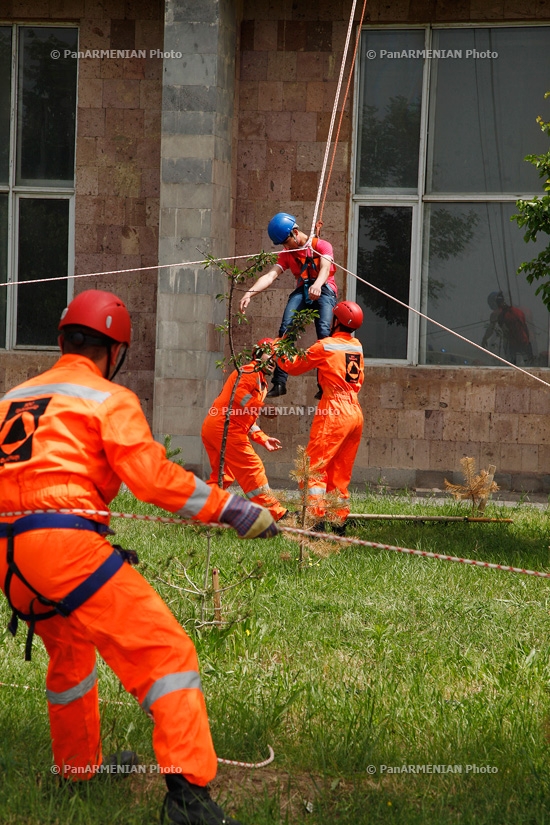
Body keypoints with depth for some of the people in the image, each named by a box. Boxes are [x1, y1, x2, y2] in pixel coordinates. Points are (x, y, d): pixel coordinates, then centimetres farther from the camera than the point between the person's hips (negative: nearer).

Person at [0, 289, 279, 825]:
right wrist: (231, 509, -6)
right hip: (67, 543, -7)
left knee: (68, 649, 31)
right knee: (167, 651, -8)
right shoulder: (109, 399, 2)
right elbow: (155, 478, -9)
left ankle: (78, 765, 43)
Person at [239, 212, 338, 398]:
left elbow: (325, 268, -22)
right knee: (286, 329, -21)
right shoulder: (287, 254, 11)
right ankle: (279, 382, -24)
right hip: (301, 291, 4)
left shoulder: (322, 246, -2)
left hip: (324, 290, -4)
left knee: (323, 330, -27)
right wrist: (250, 293, -22)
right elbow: (270, 275, -3)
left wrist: (317, 285, -46)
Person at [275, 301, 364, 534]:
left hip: (334, 412, -7)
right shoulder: (357, 346, 11)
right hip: (356, 412, 7)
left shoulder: (325, 346, -7)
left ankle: (316, 520, -16)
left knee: (315, 467, -6)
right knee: (341, 473, 13)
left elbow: (294, 366, 3)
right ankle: (339, 522, 14)